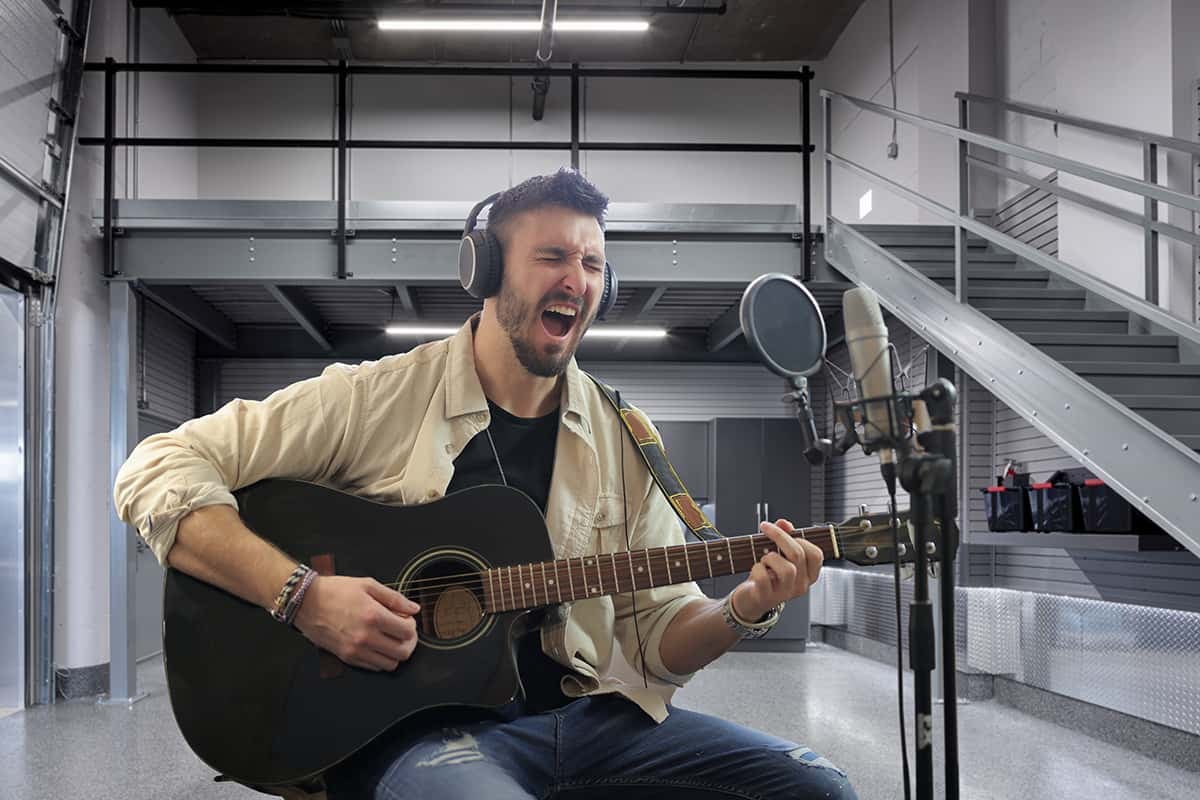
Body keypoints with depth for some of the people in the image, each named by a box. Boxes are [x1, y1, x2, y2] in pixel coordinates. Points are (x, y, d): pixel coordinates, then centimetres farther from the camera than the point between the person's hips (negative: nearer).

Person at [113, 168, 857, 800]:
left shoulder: (620, 439, 9)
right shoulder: (377, 399, -4)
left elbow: (661, 633, 12)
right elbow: (159, 473, -7)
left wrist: (745, 609, -10)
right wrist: (304, 596, -19)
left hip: (579, 712, 5)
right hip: (411, 723, -5)